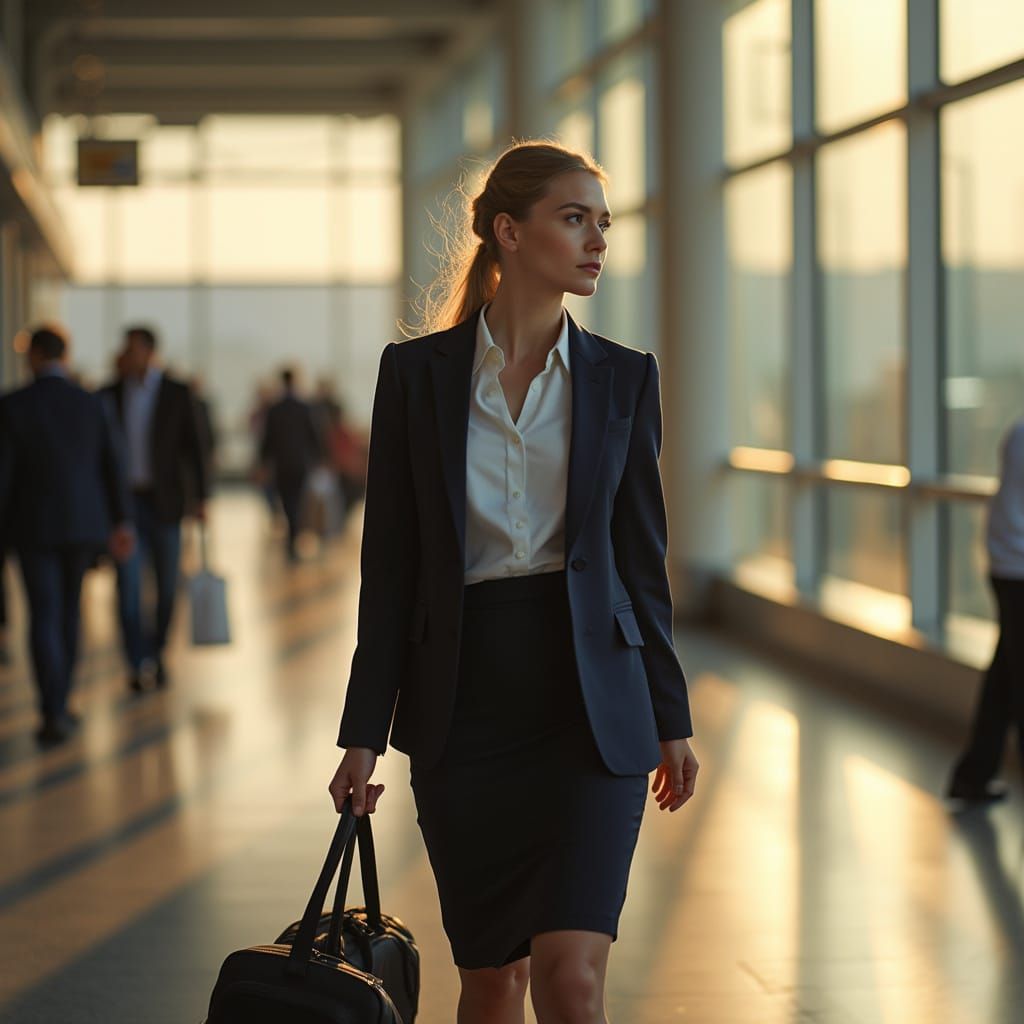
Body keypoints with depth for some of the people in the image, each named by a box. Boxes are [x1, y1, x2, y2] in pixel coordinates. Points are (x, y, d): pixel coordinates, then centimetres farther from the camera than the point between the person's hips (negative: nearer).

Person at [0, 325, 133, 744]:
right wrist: (120, 523, 9)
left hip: (34, 525, -3)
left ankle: (53, 713, -12)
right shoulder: (92, 405, -2)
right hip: (82, 522, 3)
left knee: (44, 619, -1)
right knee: (68, 611, 18)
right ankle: (58, 704, 21)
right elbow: (112, 469, 1)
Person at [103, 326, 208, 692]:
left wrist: (199, 498, -8)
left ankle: (157, 651, 27)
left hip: (163, 501, -1)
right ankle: (138, 663, -6)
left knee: (167, 583, 6)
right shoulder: (112, 394, 3)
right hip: (124, 500, 1)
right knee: (128, 583, -9)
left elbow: (192, 447, -2)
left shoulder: (177, 393, -3)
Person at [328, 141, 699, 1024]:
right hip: (462, 702, 0)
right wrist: (365, 733, -1)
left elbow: (641, 554, 8)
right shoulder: (417, 371, 1)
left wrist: (671, 719, 8)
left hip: (590, 699, 0)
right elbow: (390, 564, 1)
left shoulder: (622, 377, 3)